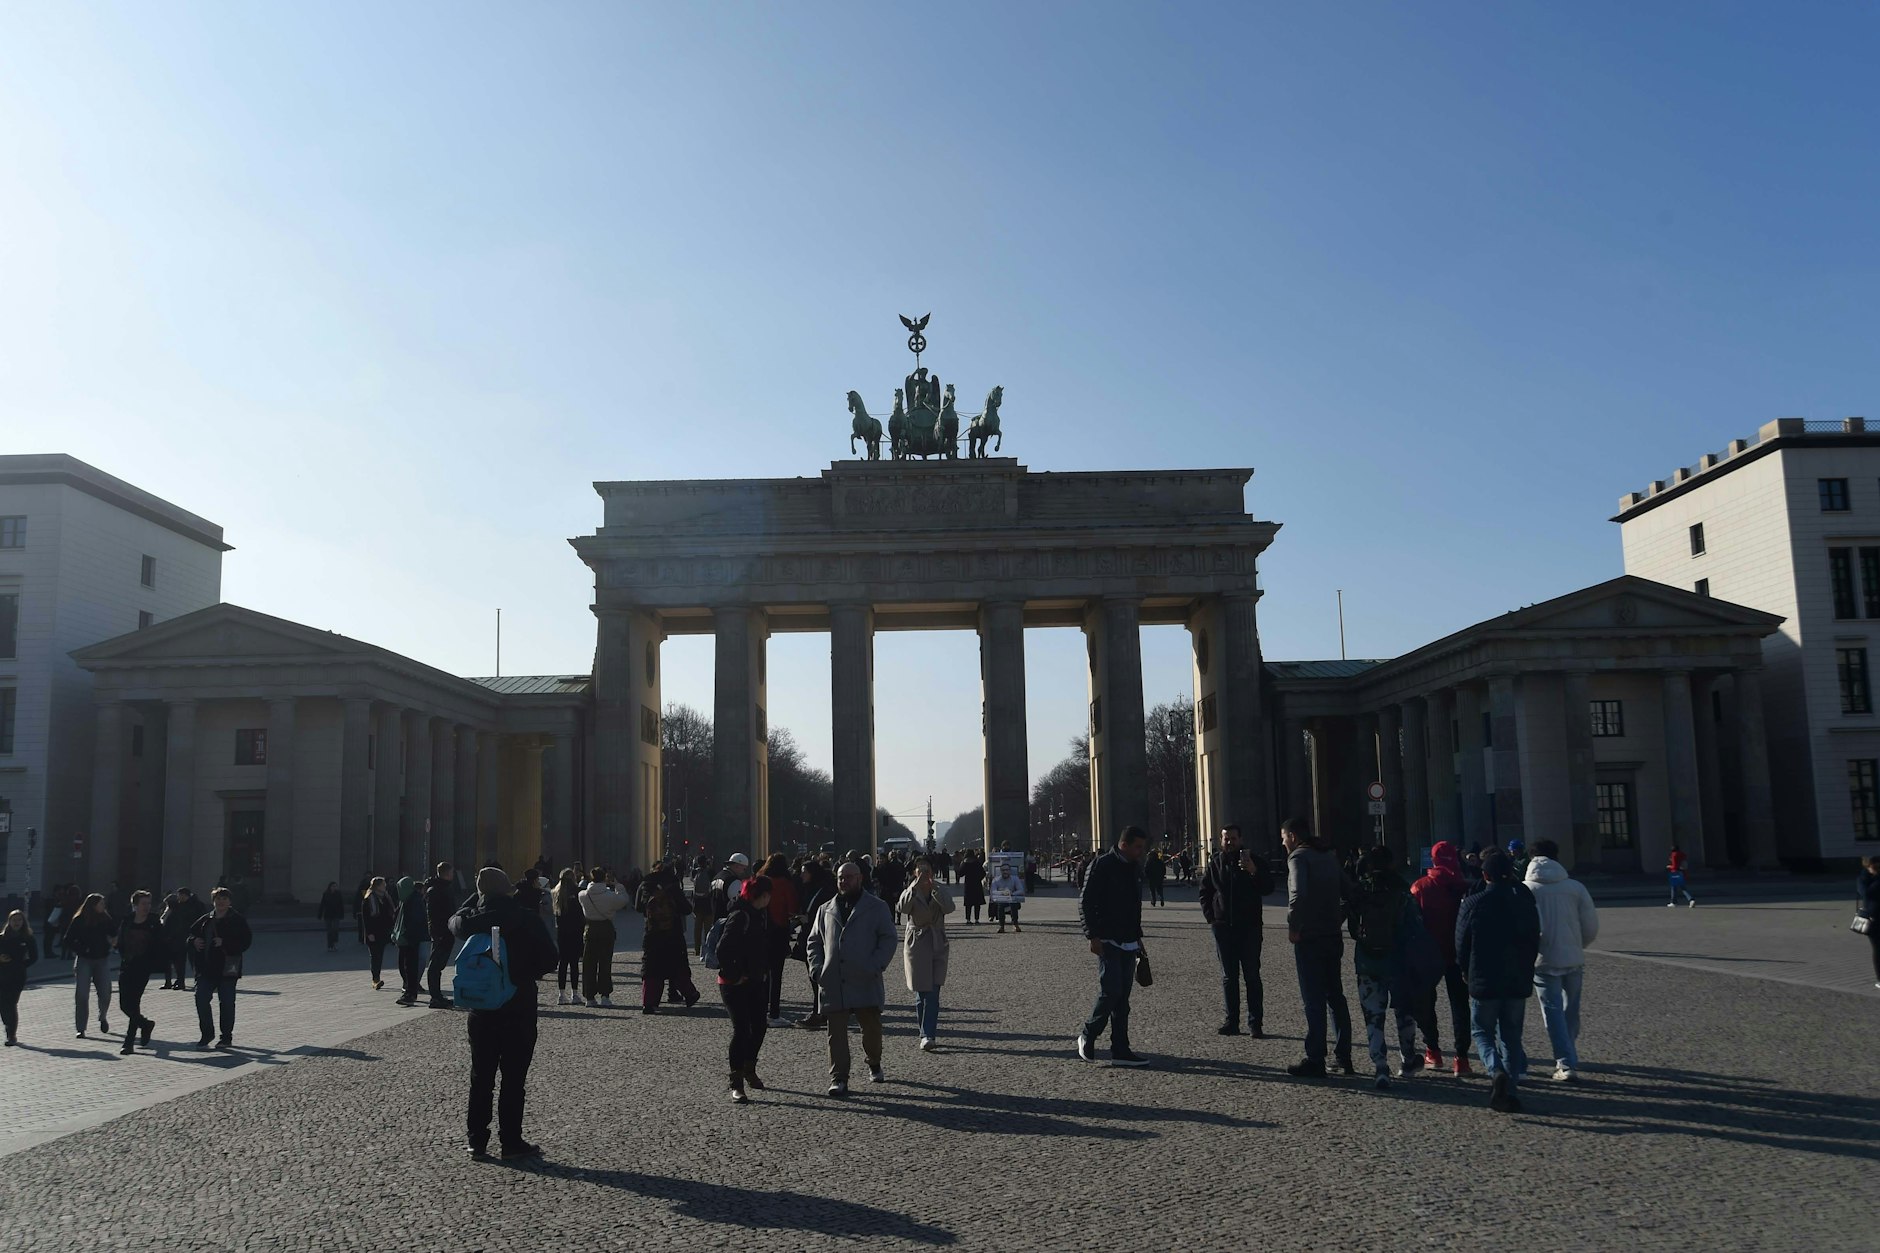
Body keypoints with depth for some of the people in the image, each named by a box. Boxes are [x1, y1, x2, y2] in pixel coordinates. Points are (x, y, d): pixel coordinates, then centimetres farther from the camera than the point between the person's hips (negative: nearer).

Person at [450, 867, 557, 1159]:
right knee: (514, 1078, 4)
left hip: (480, 1008, 3)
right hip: (519, 1007, -3)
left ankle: (476, 1141, 17)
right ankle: (510, 1141, 8)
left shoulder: (471, 920, -5)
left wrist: (477, 897, 17)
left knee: (480, 1077, 13)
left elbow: (454, 921, 20)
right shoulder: (525, 919, -12)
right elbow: (549, 959, -9)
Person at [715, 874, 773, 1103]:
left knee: (759, 1027, 13)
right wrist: (734, 975, -17)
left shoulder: (762, 914, 8)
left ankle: (749, 1069, 34)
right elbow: (723, 948, -24)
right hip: (736, 984, -8)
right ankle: (736, 1084, 0)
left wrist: (765, 972, 8)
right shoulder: (740, 916, -20)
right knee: (741, 1030, -7)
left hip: (756, 981, 8)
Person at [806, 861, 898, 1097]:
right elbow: (814, 941, 18)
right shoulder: (826, 910, 14)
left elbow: (888, 939, -1)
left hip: (866, 983, -2)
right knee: (836, 1033, -1)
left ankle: (874, 1064, 34)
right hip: (833, 984, 2)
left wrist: (875, 966, -14)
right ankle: (838, 1079, 4)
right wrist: (816, 969, 2)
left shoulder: (877, 907, 3)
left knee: (872, 1027, 7)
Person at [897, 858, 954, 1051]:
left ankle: (927, 1035, -3)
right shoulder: (910, 892, -1)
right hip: (916, 945, -1)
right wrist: (915, 887, -31)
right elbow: (902, 908, -22)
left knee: (933, 993, -4)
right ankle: (928, 1033, 13)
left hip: (937, 945, 1)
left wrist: (934, 888, -25)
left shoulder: (940, 891, 4)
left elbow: (949, 908, -17)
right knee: (921, 992, 0)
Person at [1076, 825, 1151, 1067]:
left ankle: (1120, 1050, 9)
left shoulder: (1135, 868, 14)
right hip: (1107, 942, -7)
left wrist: (1137, 937, 21)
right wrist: (1093, 936, -17)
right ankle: (1087, 1036, 7)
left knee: (1122, 997, 6)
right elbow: (1085, 902, -12)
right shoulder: (1102, 866, -10)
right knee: (1111, 992, -13)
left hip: (1128, 943, 7)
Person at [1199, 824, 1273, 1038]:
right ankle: (1231, 1021, 10)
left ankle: (1255, 1023, -1)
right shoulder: (1215, 865, 12)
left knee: (1252, 976, -3)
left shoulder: (1254, 861, 3)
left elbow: (1268, 887, -8)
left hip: (1249, 927, -3)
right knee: (1228, 976, 6)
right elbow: (1205, 893, 18)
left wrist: (1254, 871, -25)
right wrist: (1211, 918, 6)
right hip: (1223, 928, 3)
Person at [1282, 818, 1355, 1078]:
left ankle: (1315, 1062, 1)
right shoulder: (1329, 858, 14)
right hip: (1333, 937, 8)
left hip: (1309, 939, -8)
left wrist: (1293, 926, -17)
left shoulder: (1298, 857, -11)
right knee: (1335, 996, 16)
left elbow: (1298, 893, -27)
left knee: (1313, 1001, -3)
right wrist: (1335, 917, 13)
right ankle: (1343, 1057, 22)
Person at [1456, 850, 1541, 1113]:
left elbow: (1461, 946, -4)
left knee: (1482, 1031, 11)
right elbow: (1535, 943, 8)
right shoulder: (1525, 902, 0)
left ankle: (1497, 1071, -15)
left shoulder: (1473, 904, -10)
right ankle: (1507, 1092, 12)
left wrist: (1471, 974, 14)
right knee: (1511, 1036, 14)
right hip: (1518, 983, 3)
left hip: (1484, 983, -3)